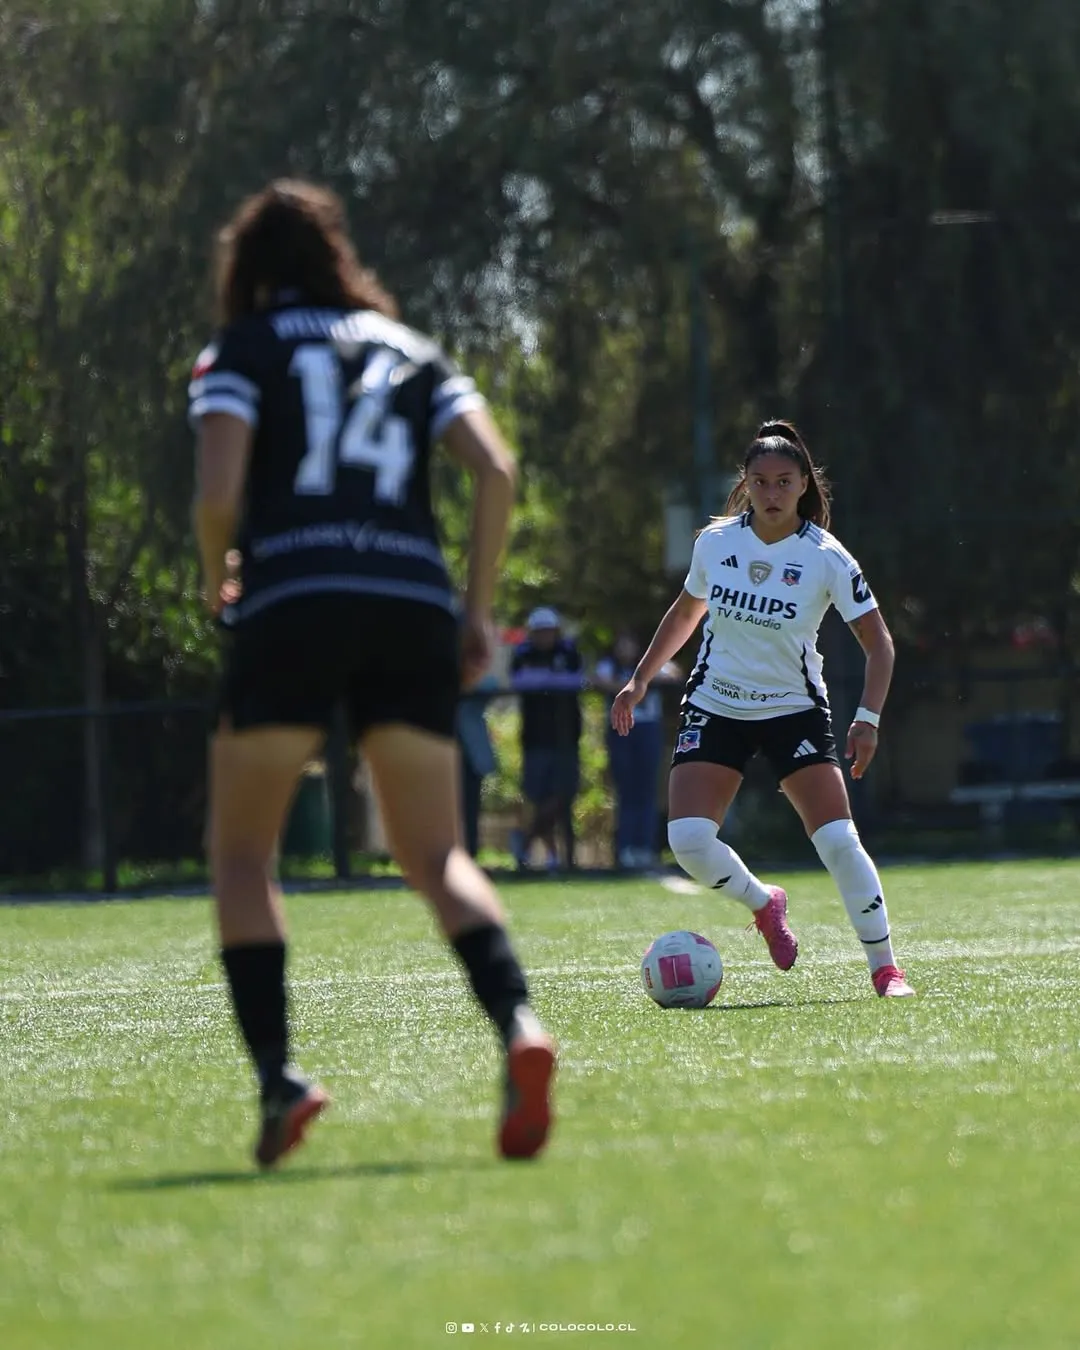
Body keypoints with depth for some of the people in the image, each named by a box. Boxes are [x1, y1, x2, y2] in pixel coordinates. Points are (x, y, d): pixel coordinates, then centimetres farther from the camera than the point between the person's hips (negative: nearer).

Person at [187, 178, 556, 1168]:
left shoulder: (242, 351, 10)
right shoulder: (409, 350, 20)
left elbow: (220, 492, -5)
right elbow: (496, 471, 6)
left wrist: (216, 584, 14)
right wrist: (478, 608, 12)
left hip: (291, 604, -3)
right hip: (413, 606, 3)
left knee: (242, 850, 11)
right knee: (437, 856, 5)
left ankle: (276, 1073, -6)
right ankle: (517, 1023, -23)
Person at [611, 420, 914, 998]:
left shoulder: (825, 557, -12)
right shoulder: (715, 541, -2)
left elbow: (878, 642, -10)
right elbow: (686, 612, 16)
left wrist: (868, 718, -22)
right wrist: (640, 680, 13)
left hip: (795, 709, -2)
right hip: (713, 707, 2)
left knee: (838, 840, -15)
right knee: (687, 839, -16)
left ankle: (885, 967, 0)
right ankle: (763, 903, 15)